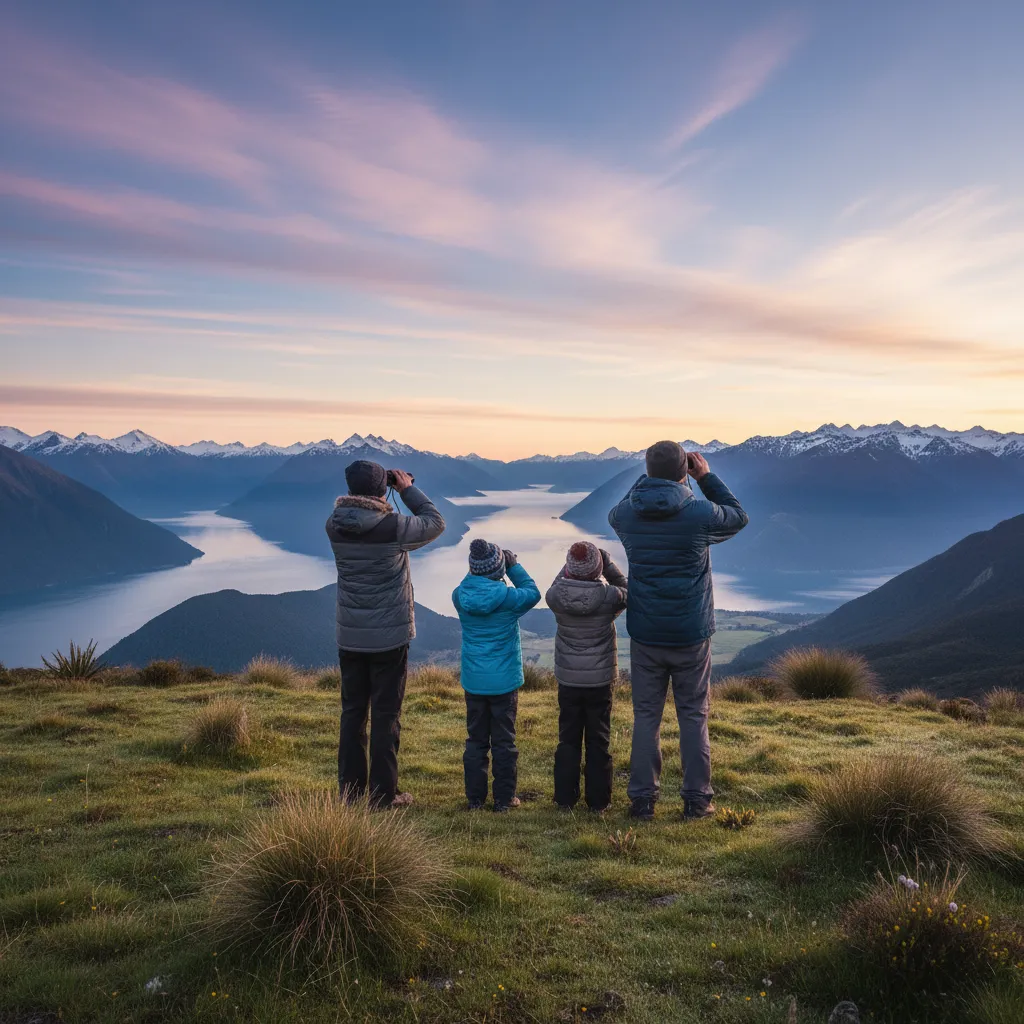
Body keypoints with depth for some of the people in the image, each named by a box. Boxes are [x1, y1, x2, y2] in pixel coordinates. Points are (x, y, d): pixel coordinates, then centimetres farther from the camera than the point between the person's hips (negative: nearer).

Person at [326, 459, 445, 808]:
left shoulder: (334, 525, -5)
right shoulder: (392, 526, -19)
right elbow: (435, 523, -3)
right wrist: (408, 489, 5)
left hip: (350, 636, 5)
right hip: (389, 636, -4)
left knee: (352, 712, 14)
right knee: (386, 715, 5)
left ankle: (349, 790, 22)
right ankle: (383, 794, 12)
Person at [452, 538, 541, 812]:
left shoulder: (460, 595, -7)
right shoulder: (506, 596, -17)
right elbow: (533, 593, 3)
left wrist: (476, 572, 7)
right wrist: (514, 566, 8)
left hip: (473, 681, 3)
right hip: (504, 680, -3)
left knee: (476, 740, 14)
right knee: (504, 741, 8)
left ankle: (475, 798, 20)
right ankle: (504, 798, 16)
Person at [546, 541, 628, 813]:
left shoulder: (555, 596, -13)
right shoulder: (609, 596, -16)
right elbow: (627, 592, 6)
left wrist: (571, 567, 5)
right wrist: (609, 566, 2)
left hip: (568, 680, 1)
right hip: (600, 679, -1)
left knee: (568, 739, 13)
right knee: (599, 741, 10)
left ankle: (565, 799, 18)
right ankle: (598, 801, 16)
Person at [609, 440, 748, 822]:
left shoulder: (626, 515, -7)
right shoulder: (700, 513, -14)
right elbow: (739, 517, 8)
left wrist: (649, 478, 16)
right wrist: (707, 477, 9)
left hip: (645, 636, 2)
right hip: (691, 636, -1)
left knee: (646, 716, 11)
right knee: (693, 717, 11)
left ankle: (643, 799, 16)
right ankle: (697, 799, 18)